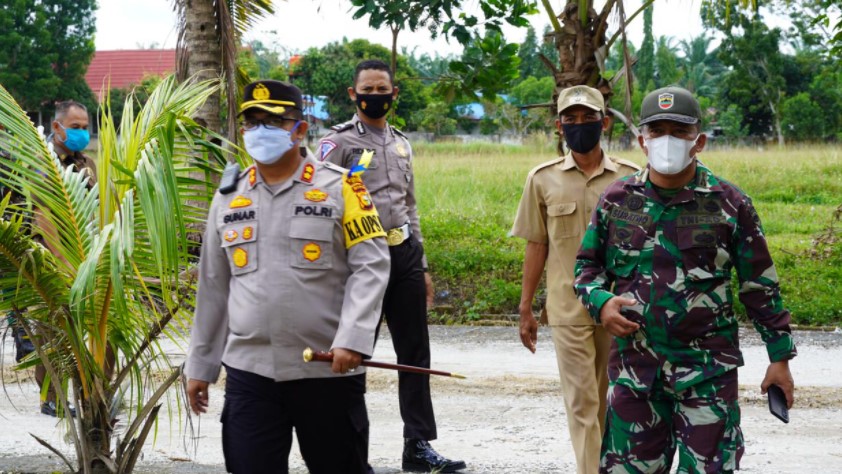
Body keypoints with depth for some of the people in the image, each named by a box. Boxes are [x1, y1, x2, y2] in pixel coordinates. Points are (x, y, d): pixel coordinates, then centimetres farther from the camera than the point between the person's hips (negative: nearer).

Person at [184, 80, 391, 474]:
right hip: (248, 371, 3)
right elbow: (213, 289, 16)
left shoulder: (340, 187, -2)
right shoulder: (228, 198, 11)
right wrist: (200, 365, 15)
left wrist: (353, 338, -20)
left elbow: (371, 265, -8)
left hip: (329, 370, -3)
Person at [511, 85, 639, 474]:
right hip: (569, 308, -1)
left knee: (610, 401, 11)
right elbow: (537, 247, 5)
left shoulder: (630, 177, 0)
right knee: (582, 401, -3)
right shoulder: (544, 179, 0)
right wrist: (525, 310, 6)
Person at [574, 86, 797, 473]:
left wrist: (780, 357, 2)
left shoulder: (729, 204, -3)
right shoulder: (616, 200, 4)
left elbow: (760, 285, 2)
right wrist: (600, 302, -8)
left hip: (708, 368, -2)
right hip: (634, 365, 3)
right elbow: (587, 264, 14)